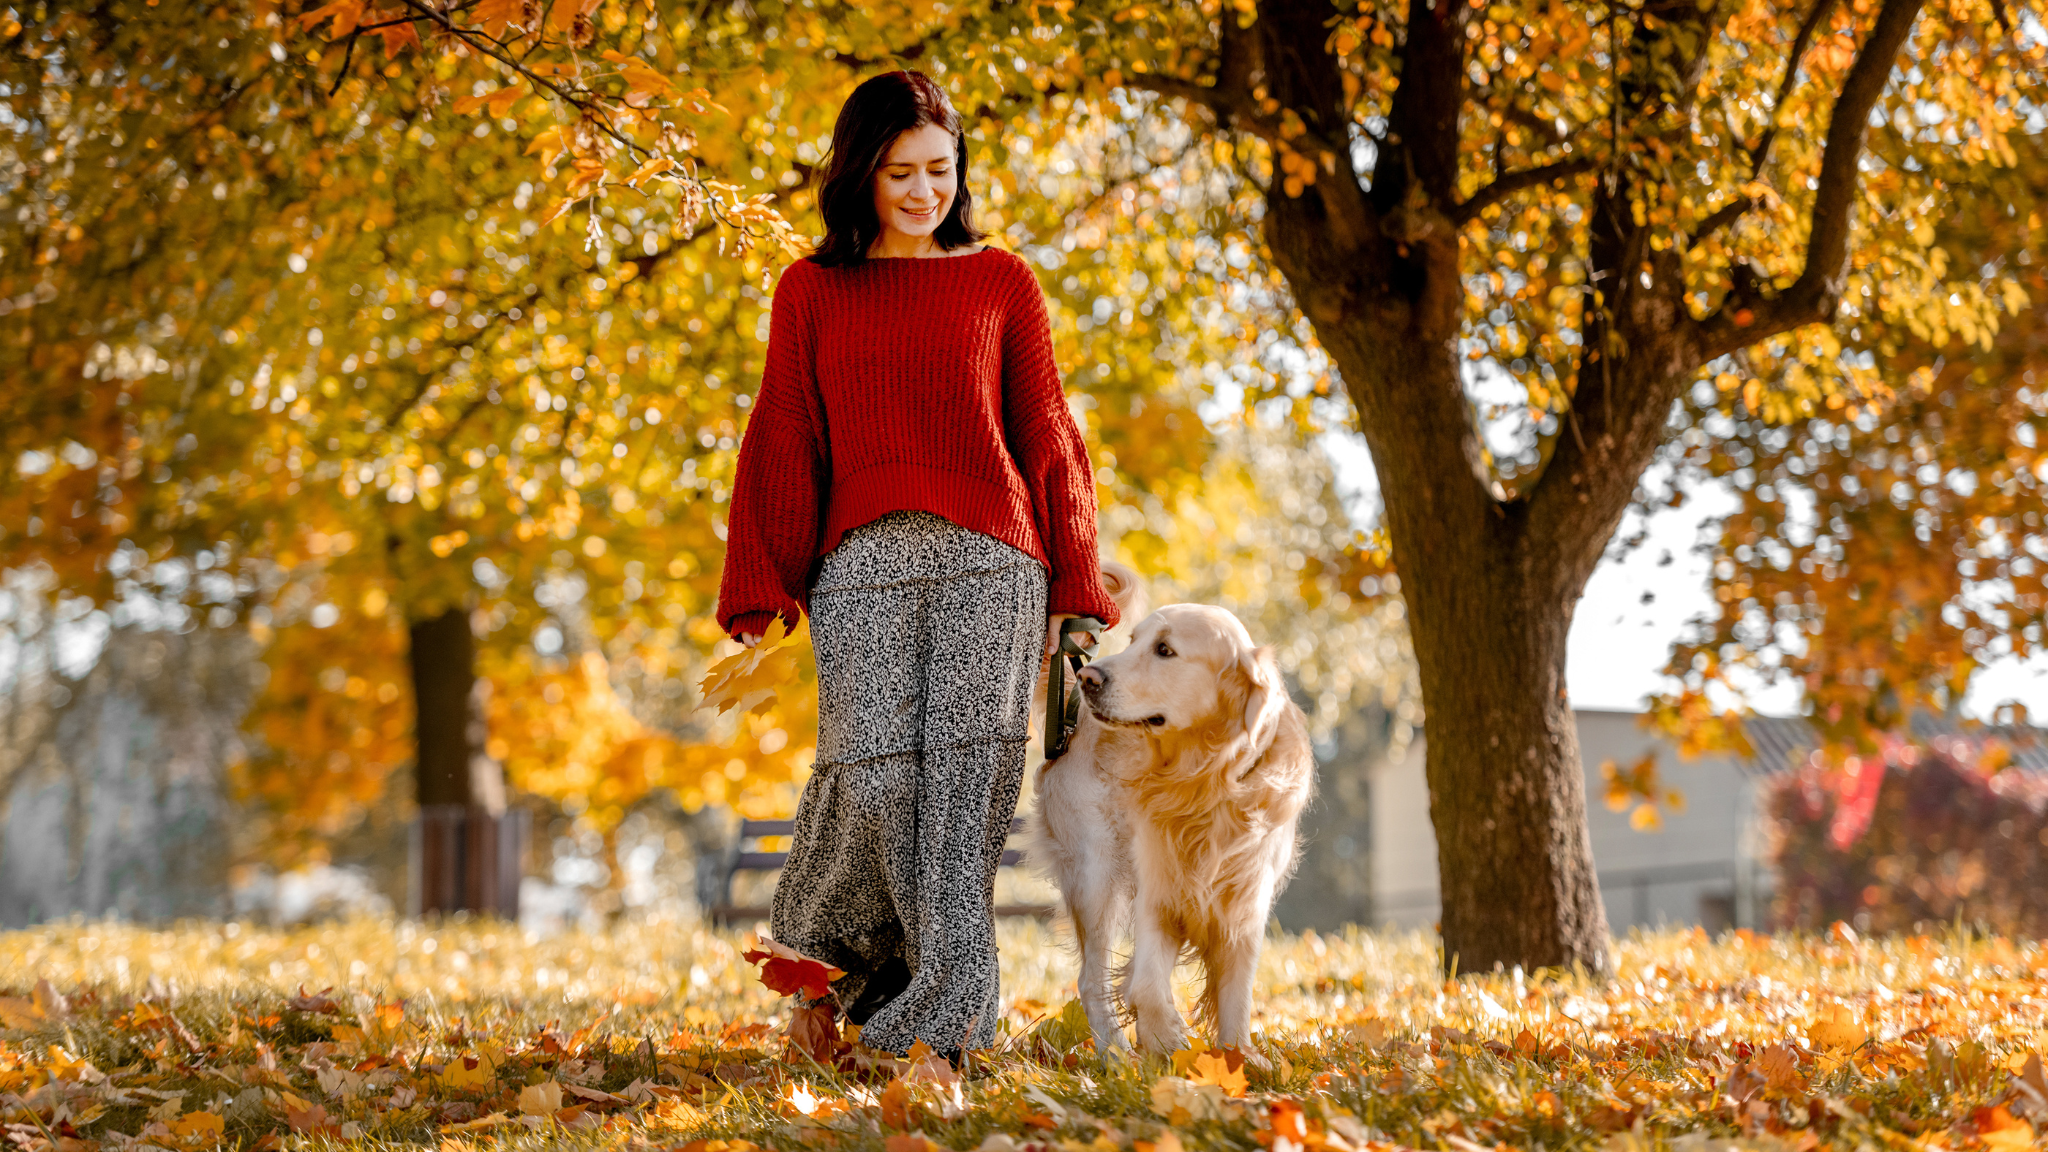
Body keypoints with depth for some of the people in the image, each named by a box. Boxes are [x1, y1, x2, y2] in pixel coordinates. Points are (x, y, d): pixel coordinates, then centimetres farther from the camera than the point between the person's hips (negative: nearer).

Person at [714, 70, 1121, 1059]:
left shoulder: (1000, 282, 14)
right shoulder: (811, 291, 15)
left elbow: (1048, 439, 13)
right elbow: (781, 449, 13)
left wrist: (1073, 595, 7)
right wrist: (762, 601, 5)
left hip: (990, 560, 0)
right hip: (864, 560, 0)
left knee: (968, 771, -11)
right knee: (872, 772, -15)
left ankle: (942, 1016, -10)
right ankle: (821, 941, 13)